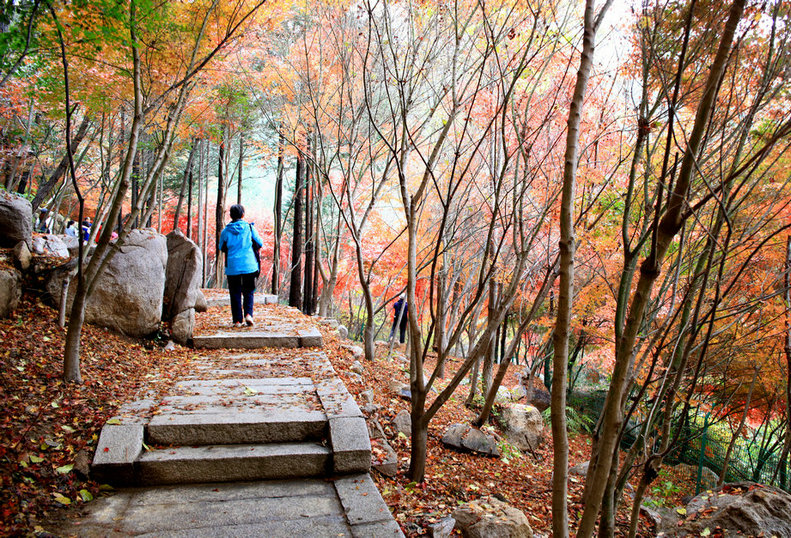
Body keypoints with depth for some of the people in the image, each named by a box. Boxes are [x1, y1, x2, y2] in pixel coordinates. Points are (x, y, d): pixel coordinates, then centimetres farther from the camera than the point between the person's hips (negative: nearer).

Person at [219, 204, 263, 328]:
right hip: (249, 265, 0)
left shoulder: (226, 230, -1)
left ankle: (237, 320, 7)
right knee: (248, 292, 12)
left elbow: (222, 248, 10)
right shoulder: (249, 227, -3)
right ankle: (248, 314, -6)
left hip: (232, 267, 0)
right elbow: (260, 243, 5)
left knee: (235, 293, 8)